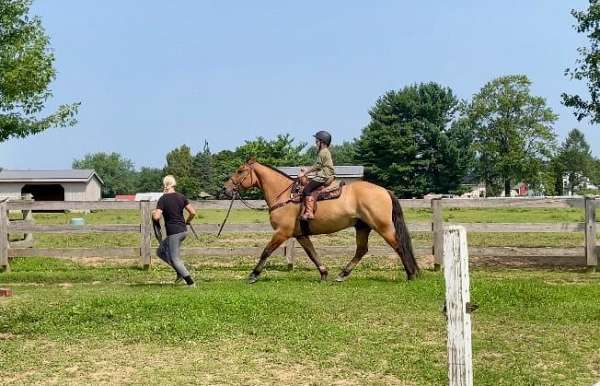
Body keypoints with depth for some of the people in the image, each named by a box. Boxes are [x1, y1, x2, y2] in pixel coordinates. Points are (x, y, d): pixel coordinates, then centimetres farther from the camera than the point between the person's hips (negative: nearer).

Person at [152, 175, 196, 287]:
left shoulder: (163, 199, -11)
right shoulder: (181, 197, 4)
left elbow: (157, 217, -19)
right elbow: (193, 212, 1)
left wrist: (153, 213, 3)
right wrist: (187, 222, 19)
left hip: (173, 232, -7)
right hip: (183, 230, 7)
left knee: (175, 259, 6)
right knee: (161, 251, 21)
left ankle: (190, 282, 2)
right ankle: (181, 272, 15)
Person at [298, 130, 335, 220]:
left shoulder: (323, 152, -10)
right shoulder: (325, 152, 21)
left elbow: (317, 166, -12)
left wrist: (305, 173, -7)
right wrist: (306, 170, 19)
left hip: (323, 176, -11)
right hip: (324, 175, 11)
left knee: (306, 190, -20)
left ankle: (309, 212, -30)